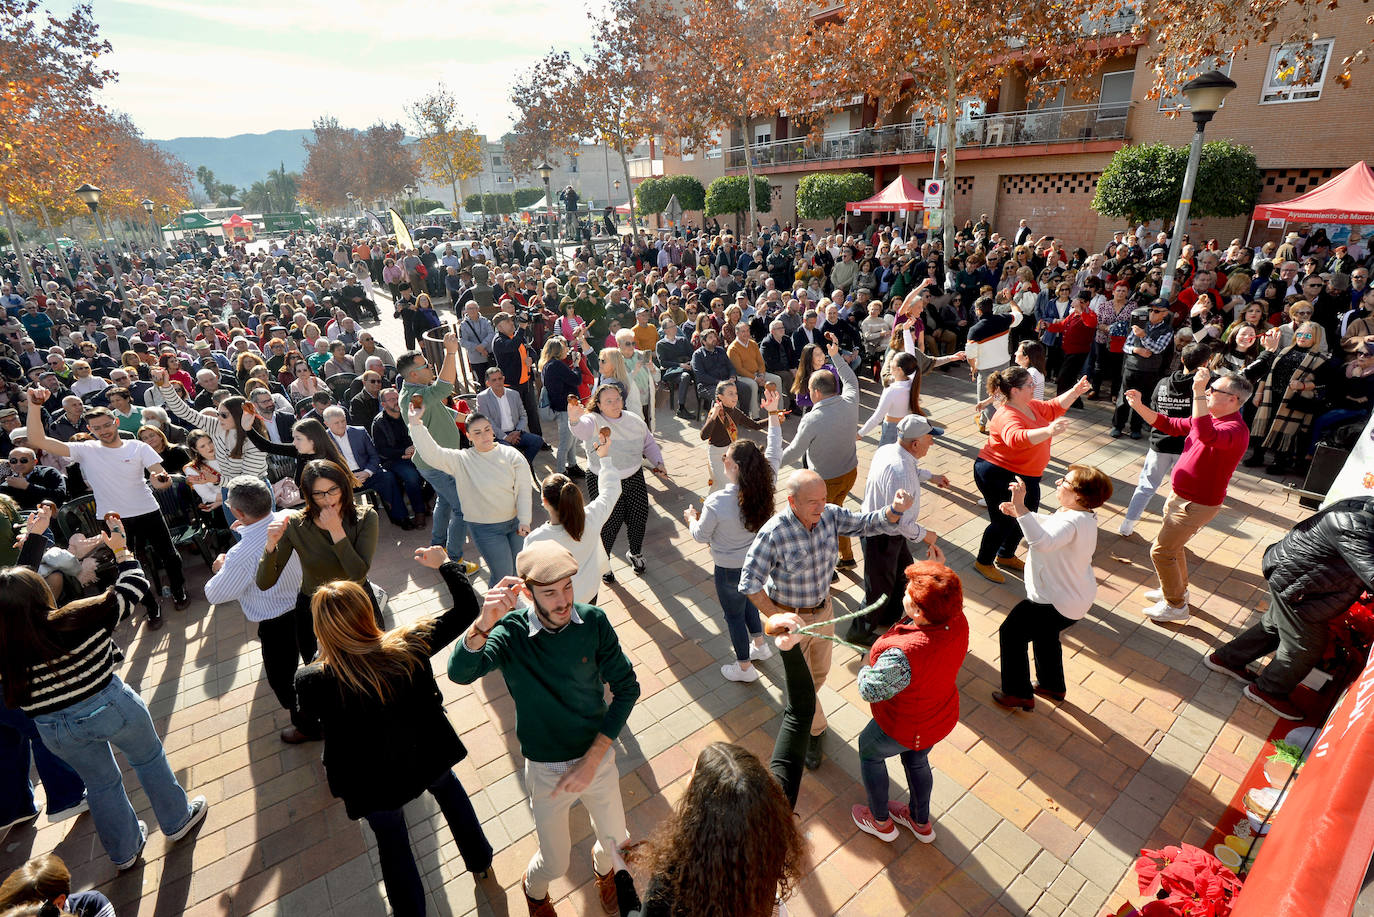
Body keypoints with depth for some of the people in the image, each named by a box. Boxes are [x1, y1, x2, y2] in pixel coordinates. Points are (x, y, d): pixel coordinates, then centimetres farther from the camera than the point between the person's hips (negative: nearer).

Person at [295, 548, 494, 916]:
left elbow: (309, 721, -5)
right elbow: (468, 607, -18)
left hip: (375, 785, -1)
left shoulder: (311, 683, -30)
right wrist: (444, 563, -6)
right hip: (428, 758, 2)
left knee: (392, 842, 27)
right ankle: (479, 859, 53)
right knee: (447, 787, 35)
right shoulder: (409, 644, -29)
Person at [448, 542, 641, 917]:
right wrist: (483, 624, -58)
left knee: (615, 840, 21)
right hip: (546, 770, -1)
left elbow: (626, 687, -13)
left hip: (598, 757, 2)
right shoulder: (511, 631, -21)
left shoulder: (594, 621, -18)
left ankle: (602, 866, 60)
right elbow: (460, 672, -38)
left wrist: (592, 759, -17)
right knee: (555, 863, 17)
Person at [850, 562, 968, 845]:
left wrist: (865, 670, -11)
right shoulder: (958, 622, -24)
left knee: (868, 750, 25)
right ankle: (921, 822, 57)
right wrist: (938, 568, -9)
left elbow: (870, 690, -32)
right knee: (916, 760, 33)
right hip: (943, 717, 6)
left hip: (905, 730, -6)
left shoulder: (903, 655, -45)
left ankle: (881, 822, 45)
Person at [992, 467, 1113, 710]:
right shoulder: (1082, 516, 0)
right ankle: (1052, 686, 52)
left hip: (1056, 604, -10)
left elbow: (1043, 541, -54)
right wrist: (1019, 512, 7)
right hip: (1076, 597, 10)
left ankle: (1019, 694, 19)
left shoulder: (1072, 522, -34)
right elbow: (1048, 526, 19)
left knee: (1011, 633, 6)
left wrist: (1020, 507, -53)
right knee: (1044, 634, 32)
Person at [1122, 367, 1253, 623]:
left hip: (1197, 505, -9)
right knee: (1173, 545, 25)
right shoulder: (1210, 418, 3)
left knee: (1161, 551, -2)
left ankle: (1175, 606, 16)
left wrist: (1198, 392, -51)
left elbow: (1207, 436, -50)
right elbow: (1171, 425, 13)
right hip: (1181, 496, 10)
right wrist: (1139, 407, -1)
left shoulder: (1235, 430, -28)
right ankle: (1178, 590, 45)